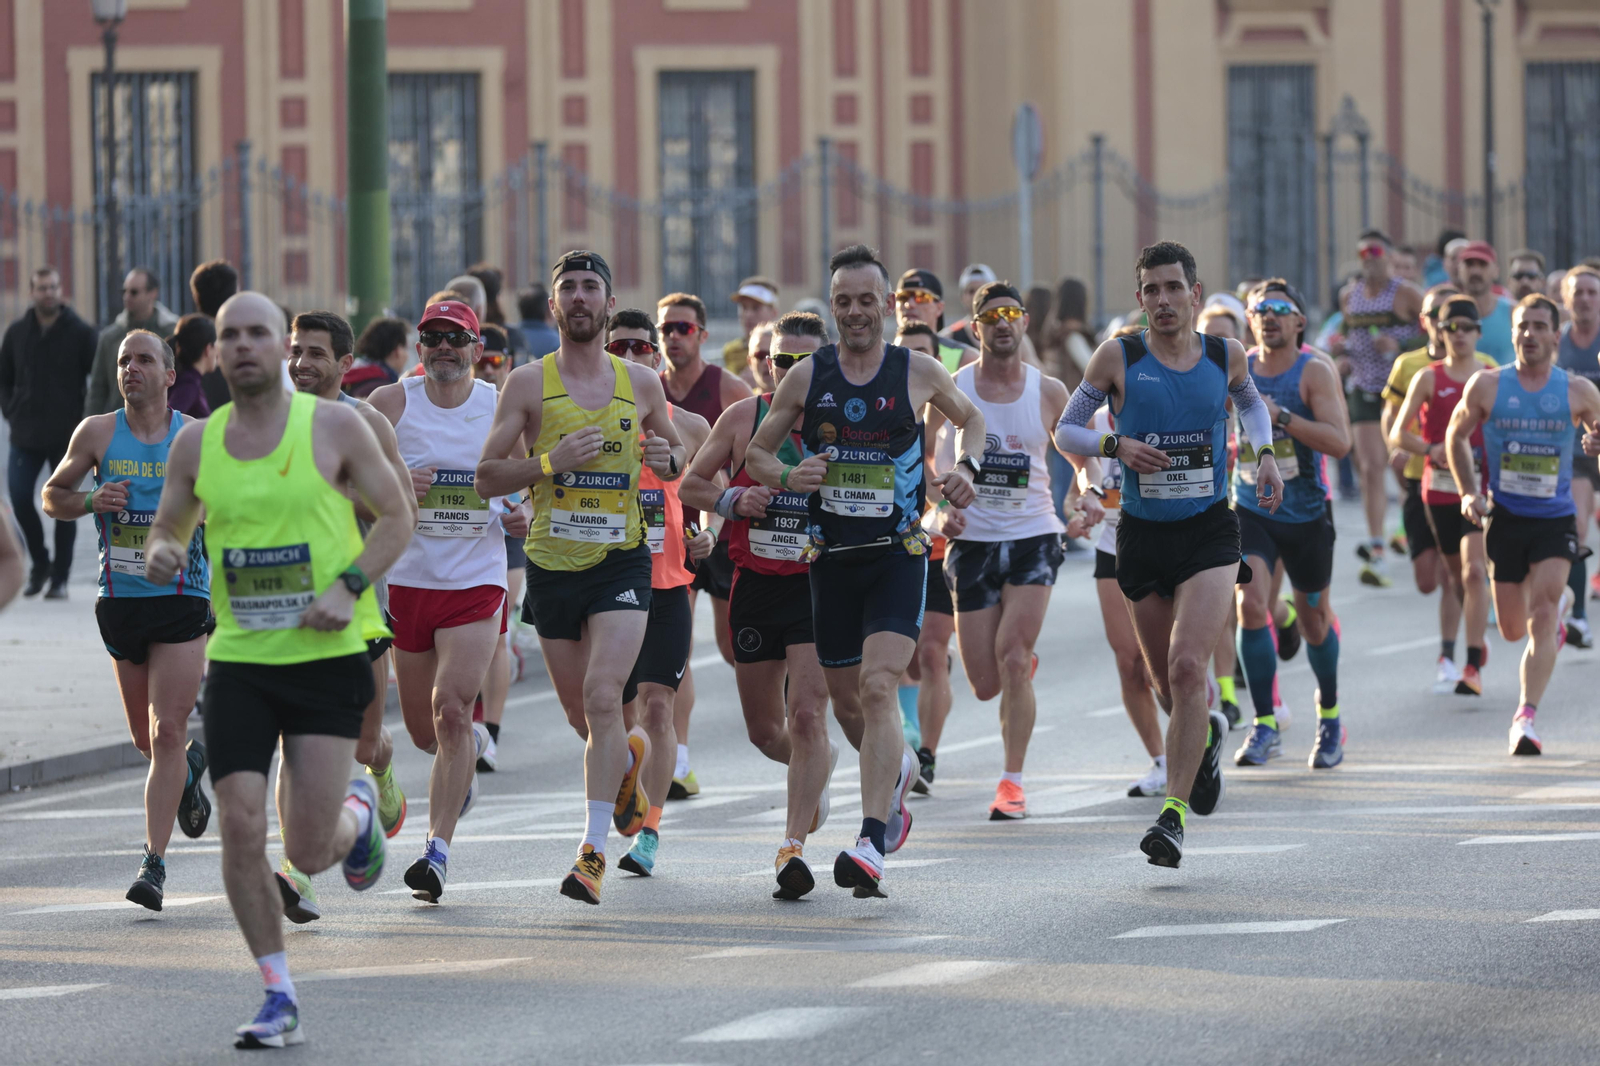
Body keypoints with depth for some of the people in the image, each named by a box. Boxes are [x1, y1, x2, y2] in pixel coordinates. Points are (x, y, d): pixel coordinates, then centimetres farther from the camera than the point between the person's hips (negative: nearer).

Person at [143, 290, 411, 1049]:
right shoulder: (196, 442, 6)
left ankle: (357, 814, 32)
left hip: (329, 654, -3)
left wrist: (349, 585, -14)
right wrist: (160, 555, -9)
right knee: (241, 829, -8)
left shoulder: (335, 428, -3)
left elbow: (397, 517, 2)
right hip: (238, 659, 3)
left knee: (309, 853, -6)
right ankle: (279, 999, 6)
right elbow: (167, 529, 16)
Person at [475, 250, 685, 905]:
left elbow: (676, 455, 20)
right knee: (581, 714, 12)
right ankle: (629, 760, 48)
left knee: (602, 696, -18)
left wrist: (668, 460, -4)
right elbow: (486, 477, -2)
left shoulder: (641, 384, 5)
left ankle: (593, 849, -17)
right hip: (553, 563, 1)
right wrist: (551, 462, -18)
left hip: (621, 561, -1)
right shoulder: (529, 384, -1)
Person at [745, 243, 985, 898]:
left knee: (877, 688, -20)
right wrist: (785, 476, -12)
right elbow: (755, 452, 10)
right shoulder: (806, 377, 2)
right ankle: (898, 768, 47)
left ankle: (871, 845, -25)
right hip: (831, 556, 3)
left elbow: (970, 418, 20)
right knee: (846, 702, 12)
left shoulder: (919, 373, 0)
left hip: (899, 555, -3)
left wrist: (966, 465, 1)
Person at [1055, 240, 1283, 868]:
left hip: (1209, 532, -1)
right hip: (1143, 535, 1)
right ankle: (1207, 734, 48)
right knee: (1167, 681, 12)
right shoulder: (1118, 358, -3)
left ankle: (1174, 813, -17)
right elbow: (1065, 431, 3)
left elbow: (1250, 400, 25)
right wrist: (1115, 446, -16)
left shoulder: (1226, 356, 2)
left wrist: (1265, 453, 8)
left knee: (1187, 667, -19)